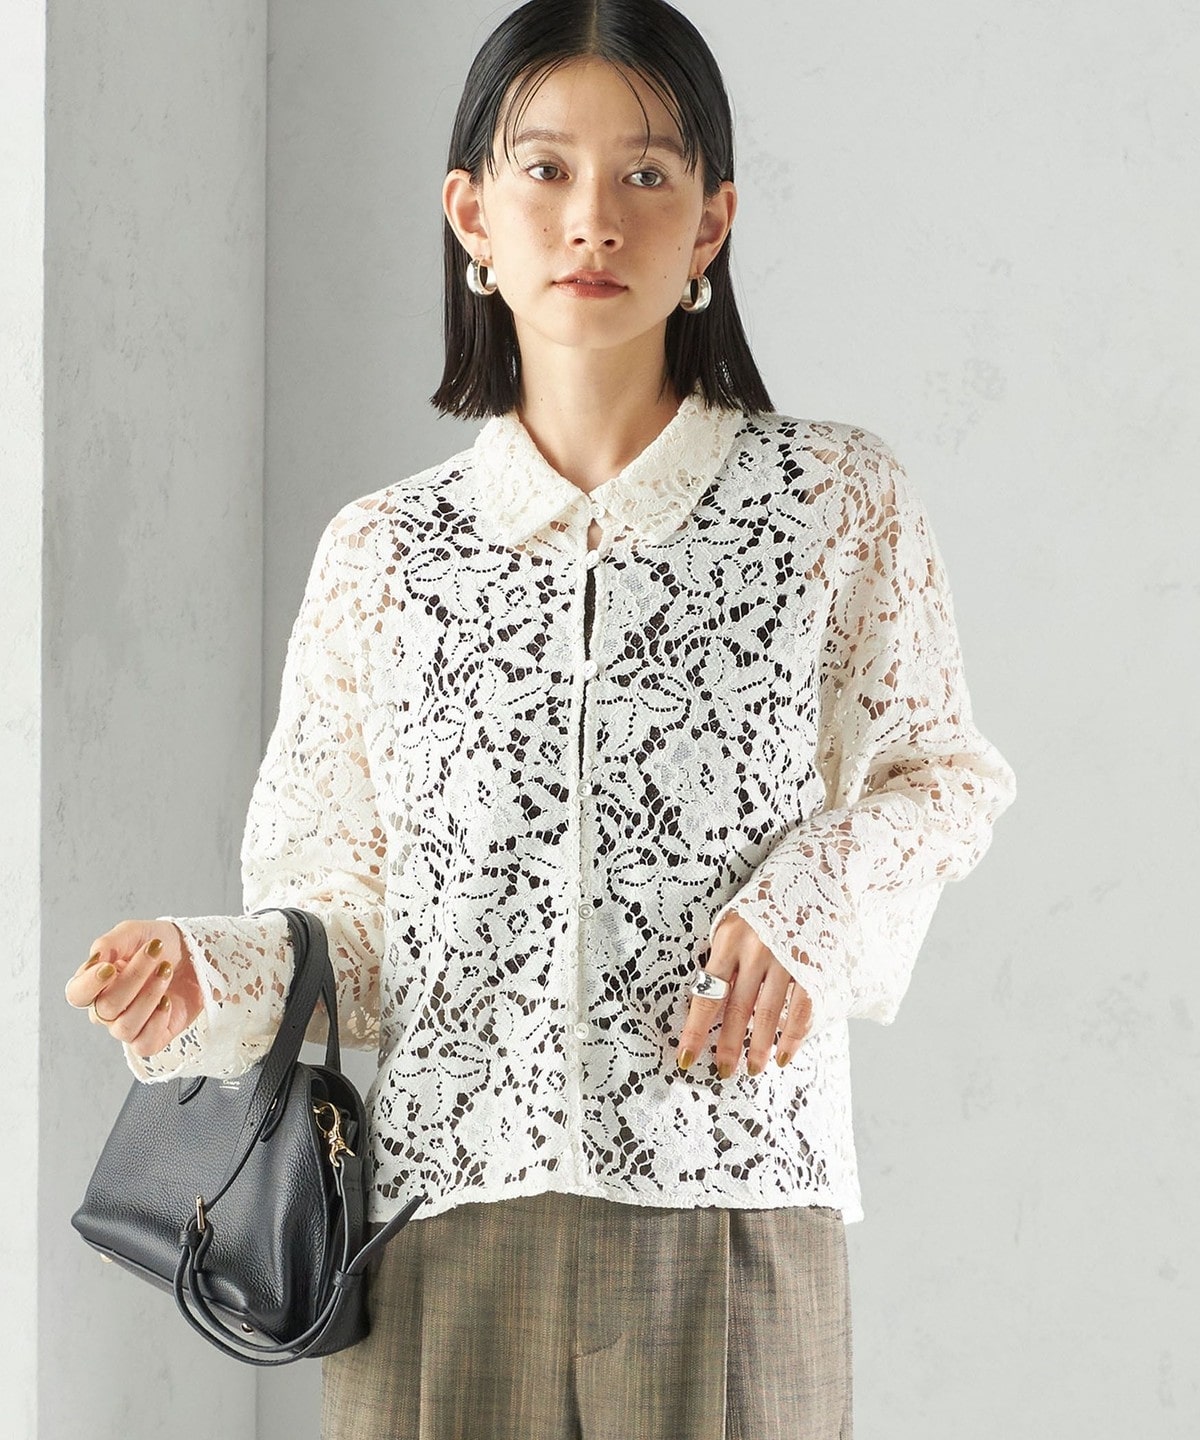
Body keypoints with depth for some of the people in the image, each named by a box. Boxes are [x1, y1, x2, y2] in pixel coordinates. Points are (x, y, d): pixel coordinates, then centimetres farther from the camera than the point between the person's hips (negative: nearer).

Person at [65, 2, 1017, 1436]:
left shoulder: (839, 501, 1)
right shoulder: (381, 554, 5)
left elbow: (940, 772, 12)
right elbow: (344, 914, 8)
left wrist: (808, 908, -7)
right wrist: (204, 977, -12)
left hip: (730, 1220, -1)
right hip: (445, 1226, 1)